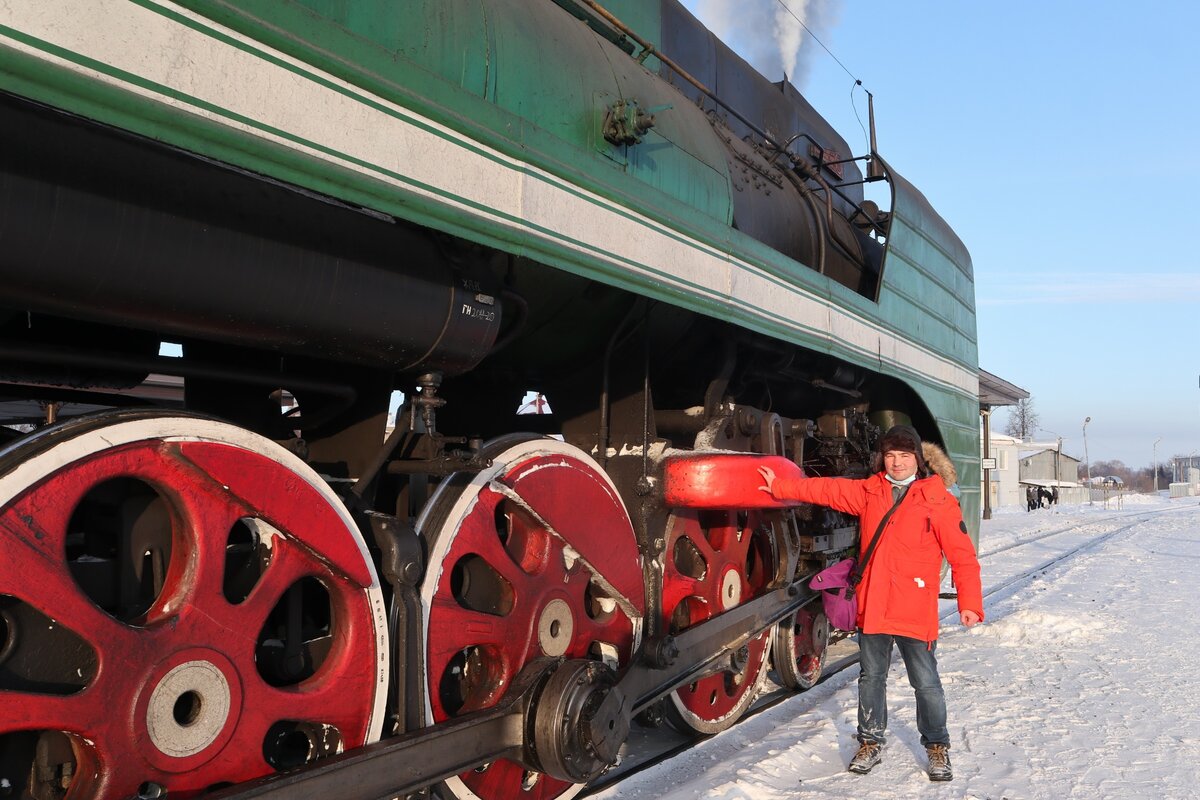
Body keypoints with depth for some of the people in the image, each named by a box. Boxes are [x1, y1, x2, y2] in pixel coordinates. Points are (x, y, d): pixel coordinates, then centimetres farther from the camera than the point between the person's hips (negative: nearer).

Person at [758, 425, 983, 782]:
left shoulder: (938, 500, -6)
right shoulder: (868, 491, 6)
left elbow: (962, 555, -8)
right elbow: (825, 489, 7)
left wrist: (969, 602, -14)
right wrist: (780, 487, 2)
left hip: (916, 611, -4)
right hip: (872, 607, 4)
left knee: (926, 682, 6)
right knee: (871, 678, 15)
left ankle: (937, 748, 28)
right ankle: (870, 743, 31)